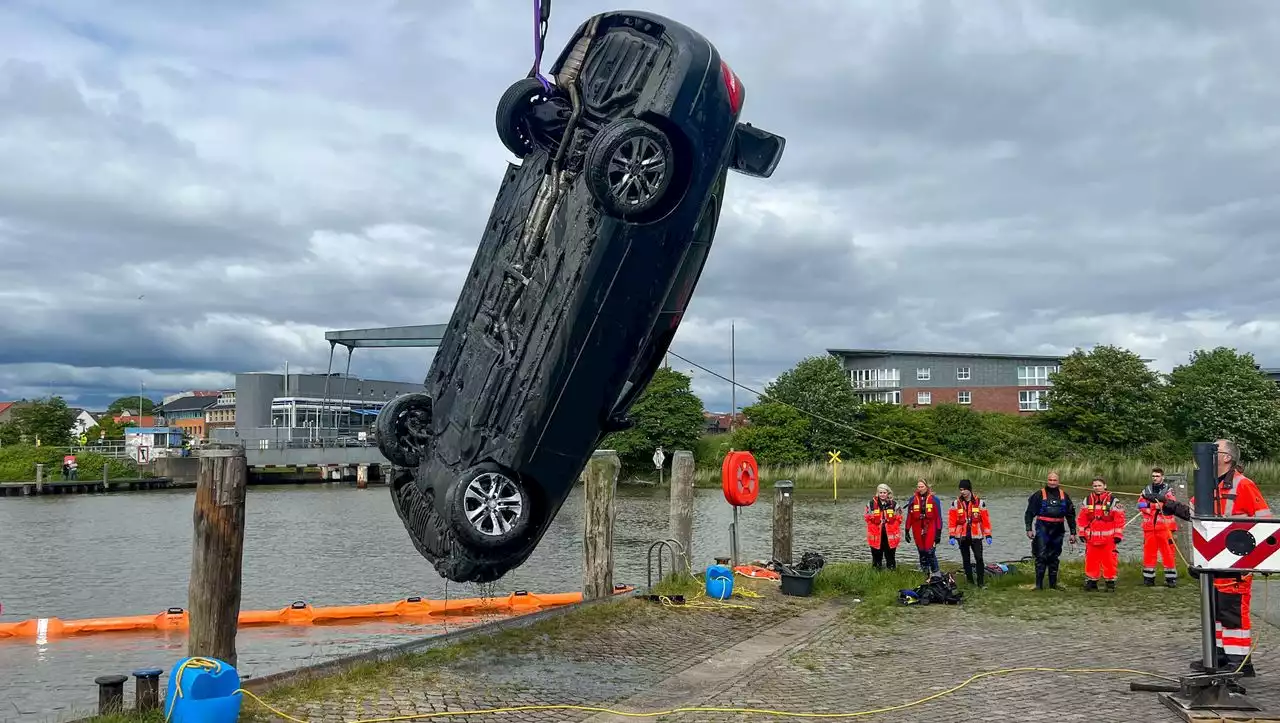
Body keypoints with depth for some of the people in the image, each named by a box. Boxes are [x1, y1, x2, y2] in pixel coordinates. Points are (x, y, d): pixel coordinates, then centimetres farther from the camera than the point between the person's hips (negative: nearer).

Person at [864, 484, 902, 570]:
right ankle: (876, 569, 19)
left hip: (890, 535, 0)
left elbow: (899, 518, 6)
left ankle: (891, 569, 18)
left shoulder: (894, 504, 2)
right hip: (876, 535, 0)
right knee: (877, 554, 7)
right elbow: (868, 518, 7)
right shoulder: (871, 504, 1)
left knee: (890, 554, 7)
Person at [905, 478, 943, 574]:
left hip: (930, 530, -3)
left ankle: (935, 572, -3)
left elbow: (938, 516, -1)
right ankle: (924, 572, 17)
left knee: (930, 552, -11)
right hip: (917, 531, 3)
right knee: (921, 552, 8)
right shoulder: (913, 499, 6)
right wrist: (907, 531, 6)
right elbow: (909, 516, 8)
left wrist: (939, 532, -5)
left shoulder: (934, 499, -1)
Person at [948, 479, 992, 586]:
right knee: (966, 560, 8)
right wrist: (952, 536, -5)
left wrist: (988, 535, -2)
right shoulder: (956, 503, 3)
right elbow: (951, 520, 1)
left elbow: (986, 519, 2)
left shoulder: (979, 503, 1)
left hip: (976, 536, -2)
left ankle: (981, 582, -2)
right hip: (962, 537, 2)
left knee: (979, 559, -7)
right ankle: (969, 581, 16)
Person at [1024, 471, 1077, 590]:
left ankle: (1053, 584, 17)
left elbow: (1070, 515, 17)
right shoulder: (1039, 494, 0)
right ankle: (1039, 584, -7)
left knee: (1054, 557, 10)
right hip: (1042, 529, -4)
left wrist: (1073, 533, 14)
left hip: (1058, 531, 4)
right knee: (1041, 556, -9)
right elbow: (1029, 513, -1)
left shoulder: (1064, 495, 11)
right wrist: (1029, 529, -9)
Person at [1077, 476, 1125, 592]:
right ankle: (1091, 581, 15)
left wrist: (1118, 534, -6)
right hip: (1091, 538, 3)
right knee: (1091, 560, 5)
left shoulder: (1112, 501, -2)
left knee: (1109, 561, -1)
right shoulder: (1087, 500, 8)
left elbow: (1120, 518, -2)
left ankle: (1110, 582, 10)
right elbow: (1082, 518, 11)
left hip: (1108, 538, -3)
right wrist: (1082, 533, 7)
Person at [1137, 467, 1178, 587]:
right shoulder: (1147, 490, 13)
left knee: (1168, 552, -4)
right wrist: (1153, 505, -14)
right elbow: (1140, 505, 3)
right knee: (1149, 552, 4)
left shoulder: (1168, 490, 4)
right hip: (1149, 526, 3)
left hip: (1165, 526, -3)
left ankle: (1171, 578, 2)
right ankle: (1148, 577, 11)